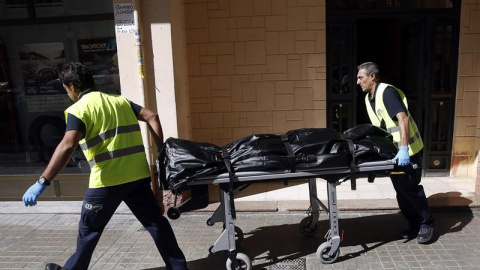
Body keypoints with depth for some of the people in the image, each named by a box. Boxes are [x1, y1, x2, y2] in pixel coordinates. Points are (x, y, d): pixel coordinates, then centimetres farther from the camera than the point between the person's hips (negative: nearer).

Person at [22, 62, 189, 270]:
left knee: (89, 228, 17)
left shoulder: (78, 109, -5)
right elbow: (152, 117, 6)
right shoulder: (120, 100, 14)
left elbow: (67, 146, -20)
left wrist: (42, 182, -19)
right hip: (138, 174, 5)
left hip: (108, 179, -5)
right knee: (155, 221, 13)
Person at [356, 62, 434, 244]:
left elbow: (403, 118, -30)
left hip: (407, 149, -8)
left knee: (411, 187, -2)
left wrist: (404, 149, -38)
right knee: (400, 190, 11)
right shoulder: (368, 98, 7)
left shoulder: (387, 91, -19)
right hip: (392, 151, 8)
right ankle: (414, 225, 24)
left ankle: (427, 224, 18)